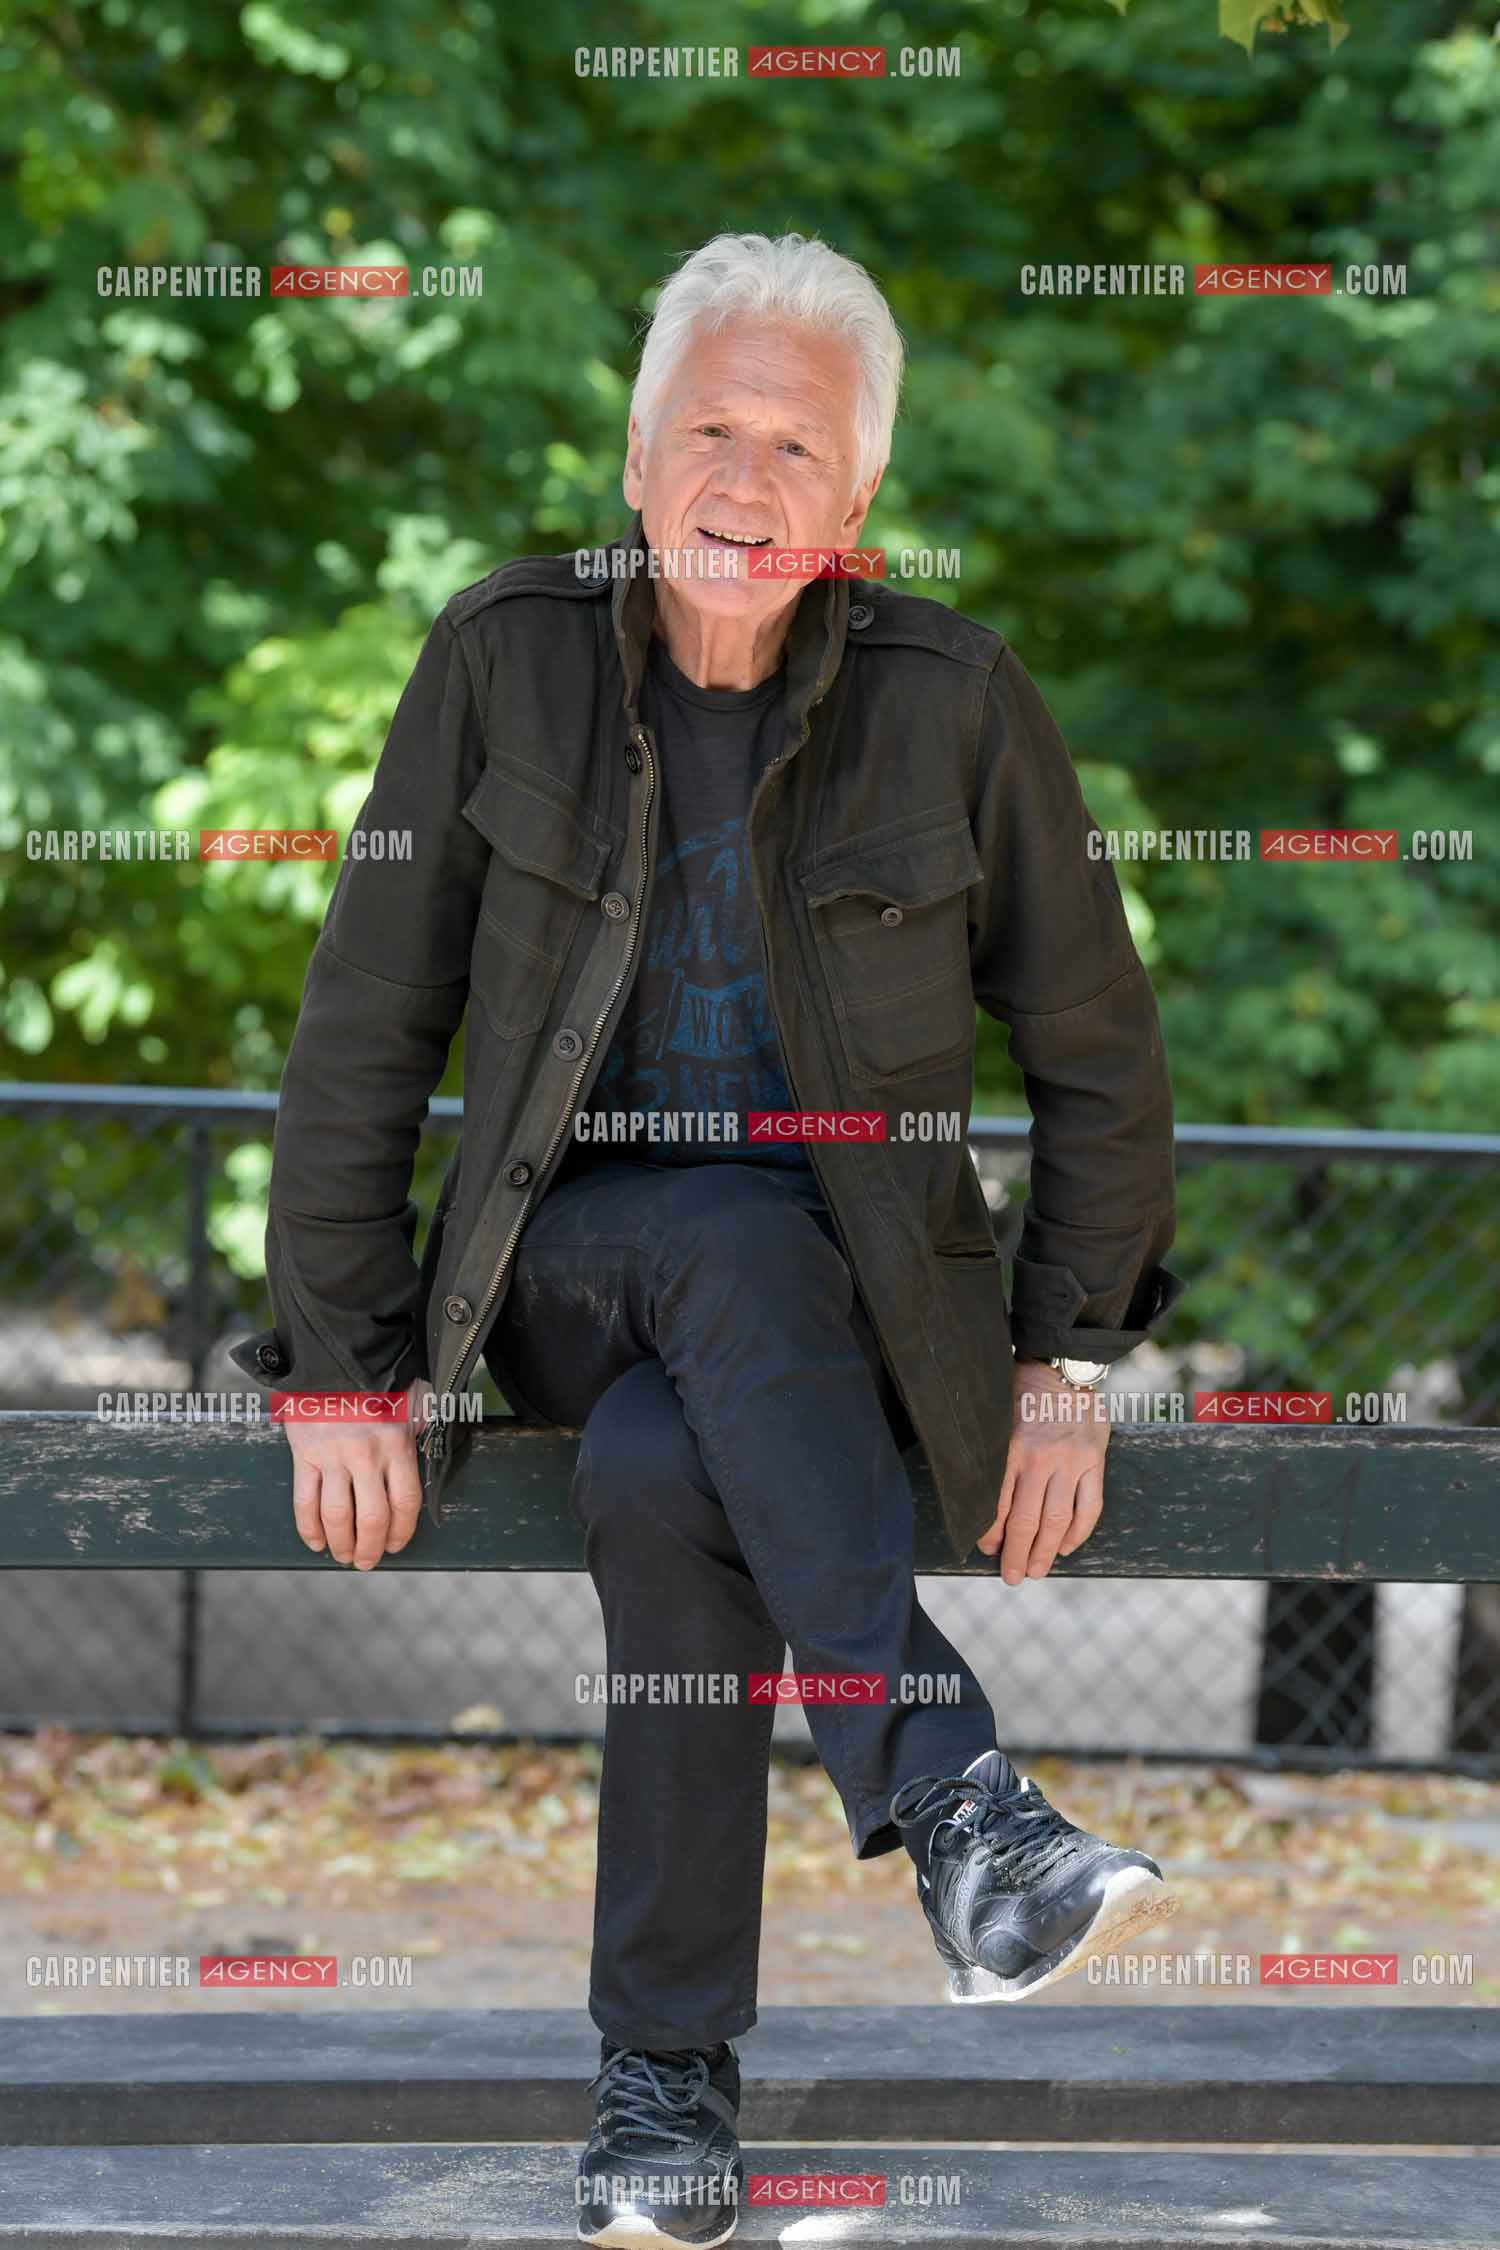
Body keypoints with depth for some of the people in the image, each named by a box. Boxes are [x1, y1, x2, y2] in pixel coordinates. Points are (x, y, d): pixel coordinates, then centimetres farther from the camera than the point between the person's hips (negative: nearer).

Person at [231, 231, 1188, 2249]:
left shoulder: (960, 703, -5)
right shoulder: (506, 661, -4)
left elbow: (1103, 1062, 6)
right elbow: (363, 1041, 0)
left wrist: (1062, 1364, -2)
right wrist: (341, 1372, -6)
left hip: (849, 1283, 0)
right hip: (564, 1266, 0)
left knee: (665, 1479, -35)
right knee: (671, 1481, -37)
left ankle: (669, 2063, -27)